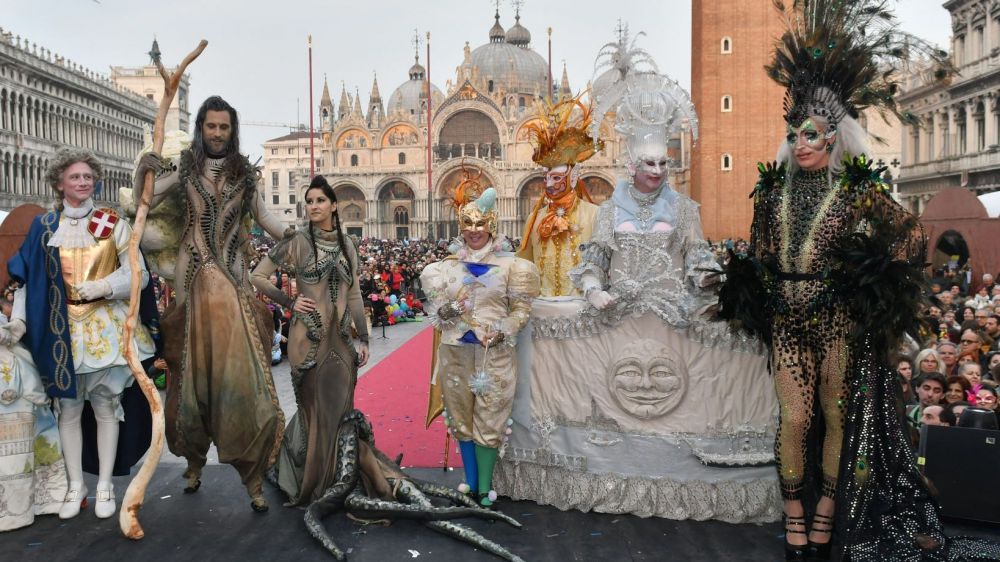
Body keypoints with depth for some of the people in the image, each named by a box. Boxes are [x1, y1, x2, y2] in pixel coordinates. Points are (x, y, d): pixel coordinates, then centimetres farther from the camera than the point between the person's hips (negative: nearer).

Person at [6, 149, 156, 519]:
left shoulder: (113, 224, 1)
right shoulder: (44, 226, 5)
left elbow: (137, 274, -1)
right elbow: (28, 279, 1)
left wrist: (100, 287, -15)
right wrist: (18, 322, -8)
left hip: (106, 325, -1)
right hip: (63, 327, 1)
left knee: (105, 405, 3)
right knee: (69, 407, 6)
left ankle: (105, 485, 13)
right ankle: (76, 485, 17)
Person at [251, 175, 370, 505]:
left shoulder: (347, 246, 9)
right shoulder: (298, 242, -4)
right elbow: (257, 276, -2)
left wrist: (363, 338, 9)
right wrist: (289, 302, -7)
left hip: (340, 338, 4)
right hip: (309, 338, -4)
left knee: (340, 409, 8)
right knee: (316, 409, 2)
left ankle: (335, 482, 24)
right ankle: (309, 486, 20)